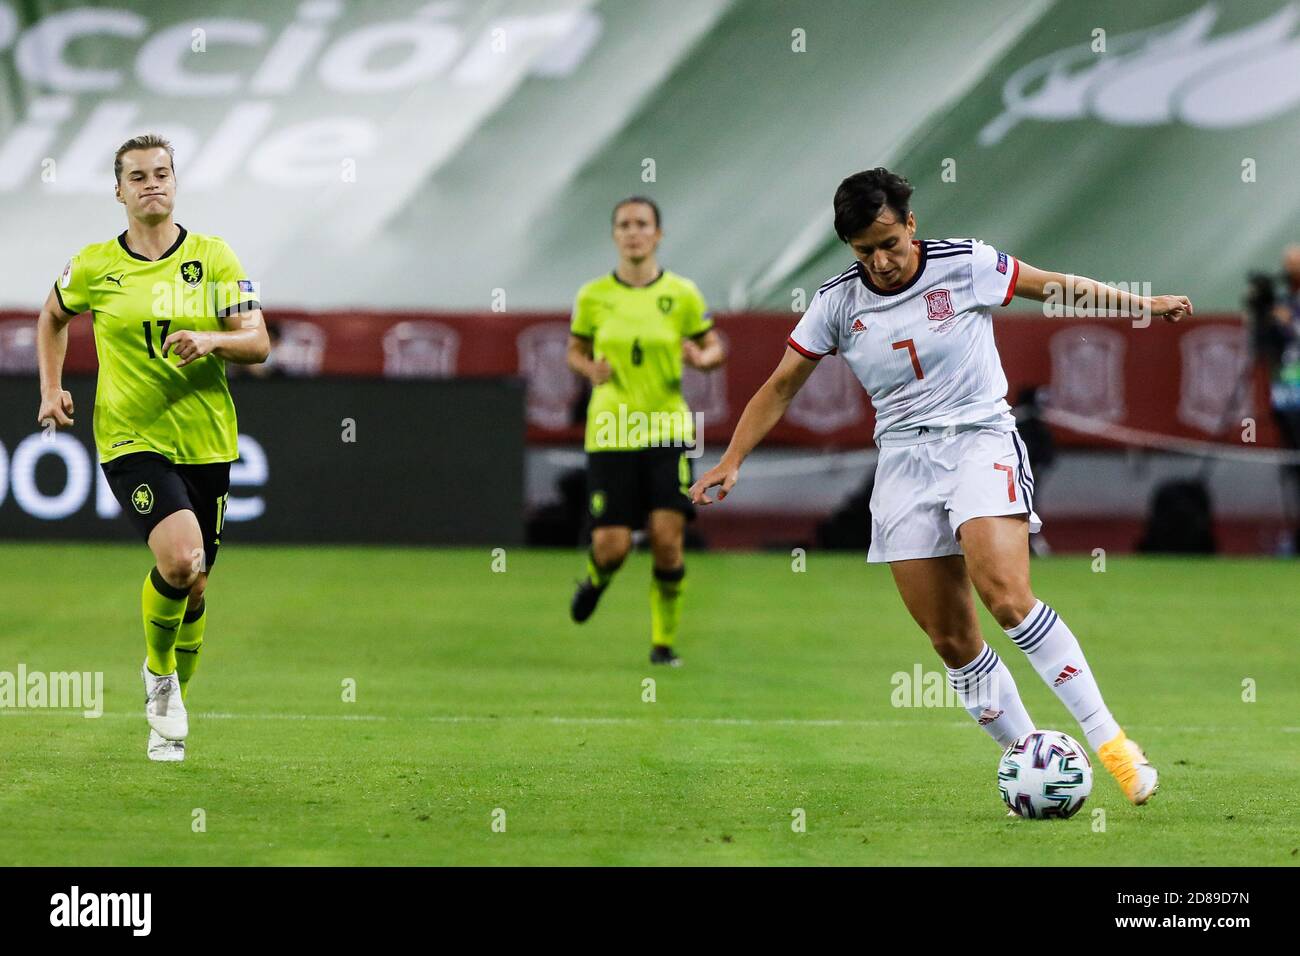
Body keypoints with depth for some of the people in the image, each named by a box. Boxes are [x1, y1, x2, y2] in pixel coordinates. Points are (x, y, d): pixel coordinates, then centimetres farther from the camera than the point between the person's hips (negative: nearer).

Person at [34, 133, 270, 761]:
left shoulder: (213, 256, 1)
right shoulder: (93, 267, 0)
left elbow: (257, 344, -2)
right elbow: (53, 317, 20)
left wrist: (211, 340, -22)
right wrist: (51, 389, 9)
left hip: (206, 442, 2)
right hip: (130, 439, -2)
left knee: (193, 588, 9)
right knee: (180, 559, -25)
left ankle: (170, 713, 32)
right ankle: (158, 670, 3)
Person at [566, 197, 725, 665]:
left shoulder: (682, 294, -1)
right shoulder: (593, 296, 1)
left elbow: (715, 349, 11)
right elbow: (575, 351, 15)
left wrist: (702, 359, -12)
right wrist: (591, 369, -8)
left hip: (667, 430, 0)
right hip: (609, 431, 0)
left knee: (667, 539, -12)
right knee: (613, 546, -6)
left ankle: (664, 640, 6)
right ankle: (595, 579, 32)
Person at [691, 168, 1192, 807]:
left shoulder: (966, 265, -5)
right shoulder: (837, 303, 2)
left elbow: (1057, 287, 9)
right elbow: (781, 386, 10)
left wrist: (1142, 303, 15)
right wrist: (731, 461, 2)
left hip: (980, 438, -4)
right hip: (903, 461, 4)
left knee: (1006, 595, -25)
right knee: (951, 641, -4)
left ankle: (1109, 741, -23)